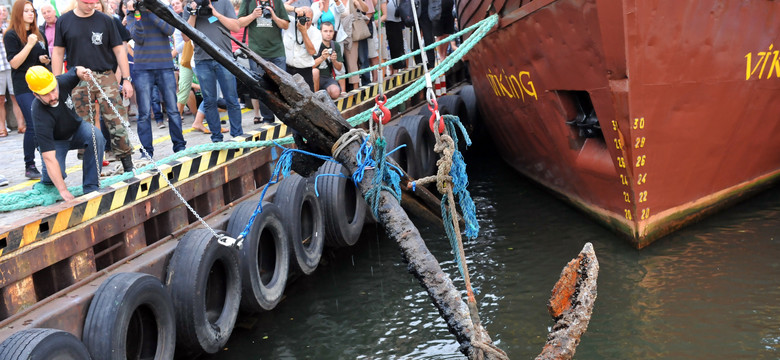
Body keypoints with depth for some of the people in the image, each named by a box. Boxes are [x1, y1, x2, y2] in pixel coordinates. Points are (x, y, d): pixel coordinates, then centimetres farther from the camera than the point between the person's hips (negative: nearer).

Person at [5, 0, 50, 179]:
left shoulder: (38, 34, 16)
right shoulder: (11, 35, -3)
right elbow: (14, 63, -12)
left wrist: (45, 60, 5)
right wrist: (29, 45, -18)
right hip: (24, 86, -6)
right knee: (33, 126, -12)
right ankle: (29, 166, -5)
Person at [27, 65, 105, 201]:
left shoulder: (62, 82, -25)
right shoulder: (40, 116, -37)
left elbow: (76, 70, 1)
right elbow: (49, 158, -40)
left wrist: (82, 72, -27)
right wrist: (63, 190, -47)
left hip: (76, 128, 4)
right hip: (55, 141, -4)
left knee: (96, 136, -30)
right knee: (56, 173, -29)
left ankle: (91, 188, -22)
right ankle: (47, 180, 13)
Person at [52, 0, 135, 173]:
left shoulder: (105, 20, 4)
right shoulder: (64, 21, 8)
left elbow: (119, 50, 5)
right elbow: (58, 53, 10)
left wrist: (126, 79, -1)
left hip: (105, 76, -1)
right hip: (78, 80, 1)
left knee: (117, 123, -7)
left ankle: (128, 166, 1)